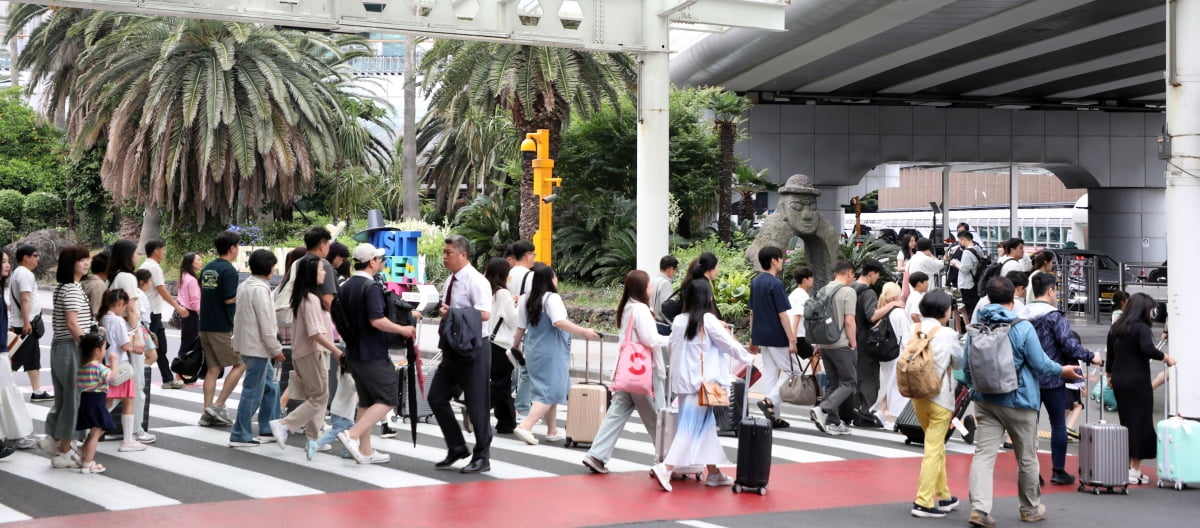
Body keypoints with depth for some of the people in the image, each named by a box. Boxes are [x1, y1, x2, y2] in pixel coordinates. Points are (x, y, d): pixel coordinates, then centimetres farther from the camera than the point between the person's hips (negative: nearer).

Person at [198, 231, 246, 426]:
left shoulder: (207, 268, 12)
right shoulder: (228, 270, -14)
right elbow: (230, 298, -21)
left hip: (205, 325, 8)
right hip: (222, 327, -8)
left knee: (213, 368, 11)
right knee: (240, 364, 2)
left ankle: (208, 413, 8)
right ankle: (218, 405, -4)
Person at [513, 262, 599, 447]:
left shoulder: (526, 299, 7)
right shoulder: (552, 298, -15)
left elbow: (520, 327, 11)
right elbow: (559, 322, -29)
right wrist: (584, 332, -29)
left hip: (533, 350, 8)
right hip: (551, 352, -8)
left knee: (547, 389, 18)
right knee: (550, 392, -3)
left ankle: (552, 431, 25)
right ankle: (525, 426, -15)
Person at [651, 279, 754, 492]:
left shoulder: (679, 321, 6)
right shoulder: (708, 320, -11)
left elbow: (672, 346, 16)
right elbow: (729, 344, -4)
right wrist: (748, 359, 11)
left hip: (684, 381, 7)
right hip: (701, 382, -7)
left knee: (705, 426, 15)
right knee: (691, 428, -5)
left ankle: (713, 472, 21)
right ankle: (666, 468, -15)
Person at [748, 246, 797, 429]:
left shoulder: (755, 282, 9)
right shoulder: (775, 284, -16)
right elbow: (782, 315, -18)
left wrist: (753, 338, 20)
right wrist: (791, 340, -15)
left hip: (761, 337, 8)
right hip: (777, 338, -8)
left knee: (769, 373, 10)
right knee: (792, 371, 3)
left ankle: (772, 416, 10)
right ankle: (769, 400, -12)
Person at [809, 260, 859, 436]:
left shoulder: (823, 291, 11)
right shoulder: (848, 292, -10)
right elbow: (849, 322, -16)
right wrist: (853, 344, -6)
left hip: (825, 344, 7)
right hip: (842, 345, -7)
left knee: (833, 384, 13)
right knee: (849, 383, 0)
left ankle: (833, 422, 10)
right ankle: (822, 410, -17)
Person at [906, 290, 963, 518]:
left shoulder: (912, 332, 1)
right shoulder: (947, 335, -12)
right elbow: (960, 362, 1)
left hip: (917, 395, 6)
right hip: (940, 397, -6)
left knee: (937, 447, 19)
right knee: (933, 449, -1)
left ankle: (942, 496, 27)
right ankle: (923, 502, -1)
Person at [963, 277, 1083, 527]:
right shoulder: (1023, 328, -15)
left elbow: (966, 366, 7)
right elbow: (1040, 364, -10)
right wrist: (1063, 370, 9)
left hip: (985, 401, 3)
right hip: (1018, 401, -3)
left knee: (983, 455, -1)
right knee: (1027, 458, 12)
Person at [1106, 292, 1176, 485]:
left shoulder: (1115, 328, 11)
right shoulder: (1141, 328, -11)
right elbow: (1148, 349, -27)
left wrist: (1108, 373, 32)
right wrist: (1165, 357, -13)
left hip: (1118, 380, 7)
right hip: (1137, 380, -7)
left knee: (1125, 421, 13)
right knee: (1140, 423, -1)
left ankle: (1125, 467, 16)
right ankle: (1135, 471, -2)